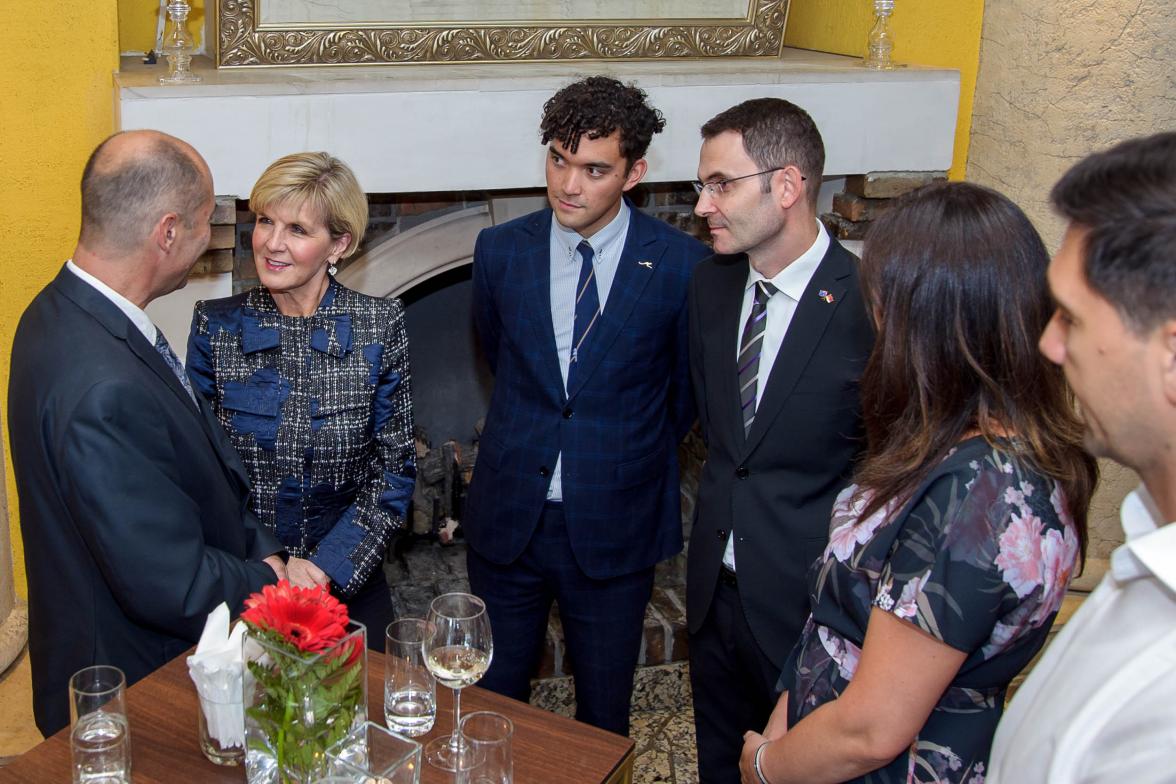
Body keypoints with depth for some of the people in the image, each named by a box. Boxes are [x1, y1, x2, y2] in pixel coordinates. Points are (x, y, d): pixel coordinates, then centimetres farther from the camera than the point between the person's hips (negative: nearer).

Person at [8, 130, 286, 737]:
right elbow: (173, 589, -28)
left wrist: (259, 549, -2)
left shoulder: (67, 312, -2)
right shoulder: (104, 390, -34)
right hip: (135, 695, -9)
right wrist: (271, 580, -11)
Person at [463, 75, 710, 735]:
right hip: (508, 519, 2)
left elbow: (688, 389, 4)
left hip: (615, 527, -2)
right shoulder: (501, 250, -3)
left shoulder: (682, 265, -12)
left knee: (605, 717, 14)